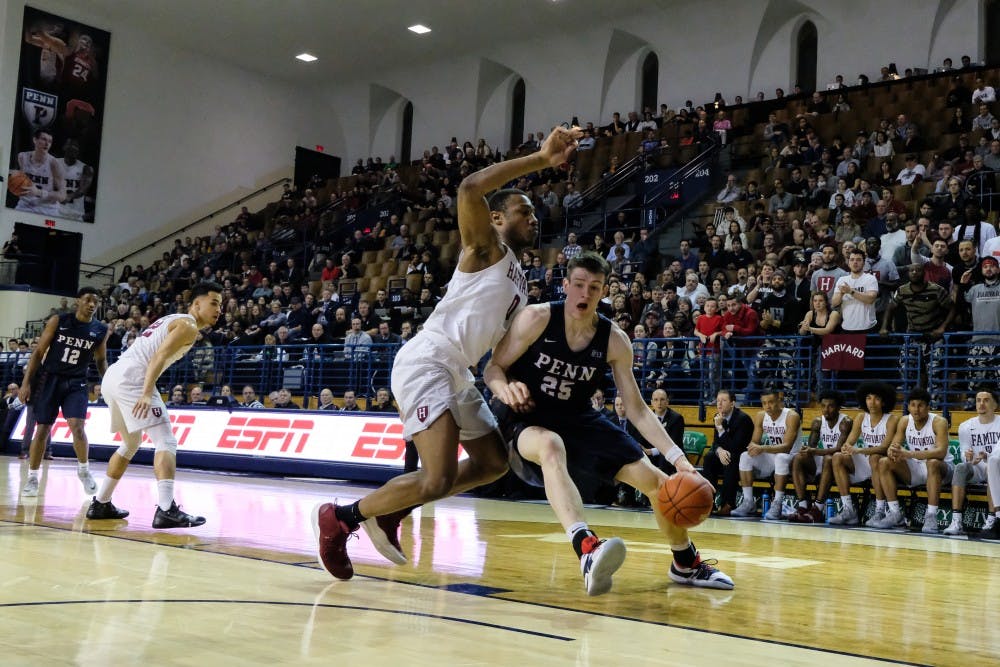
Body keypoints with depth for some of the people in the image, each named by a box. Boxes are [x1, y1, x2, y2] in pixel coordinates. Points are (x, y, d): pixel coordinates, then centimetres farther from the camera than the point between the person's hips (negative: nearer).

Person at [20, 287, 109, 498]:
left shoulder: (100, 330, -2)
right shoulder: (58, 321, -7)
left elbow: (101, 360, 13)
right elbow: (39, 352, -5)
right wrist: (26, 382, -9)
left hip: (76, 382, 1)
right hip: (49, 378, -1)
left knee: (77, 426, -15)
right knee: (42, 429, 2)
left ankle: (84, 470, 5)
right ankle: (32, 477, 14)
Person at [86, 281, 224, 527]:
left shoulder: (172, 320, 27)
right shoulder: (188, 326, -2)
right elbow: (159, 357, -17)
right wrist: (147, 394, -27)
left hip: (113, 375, 10)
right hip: (131, 379, -10)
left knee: (131, 443, 25)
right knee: (166, 442, -12)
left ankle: (101, 504, 30)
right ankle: (166, 510, -24)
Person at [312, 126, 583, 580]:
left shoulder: (519, 282, 20)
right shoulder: (485, 246, -4)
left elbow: (504, 344, 28)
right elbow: (469, 189, -25)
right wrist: (540, 159, -24)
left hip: (457, 373, 10)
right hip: (426, 363, -10)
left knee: (493, 463, 17)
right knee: (438, 481, -18)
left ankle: (390, 512, 23)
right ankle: (339, 518, 1)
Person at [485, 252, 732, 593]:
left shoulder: (615, 340, -7)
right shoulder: (537, 318, -16)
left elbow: (637, 409, -3)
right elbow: (494, 367, -10)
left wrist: (676, 455, -13)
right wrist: (505, 389, -35)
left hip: (580, 421, 4)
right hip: (527, 419, -4)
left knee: (656, 480, -2)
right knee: (551, 446, -42)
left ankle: (686, 564, 24)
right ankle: (587, 549, -57)